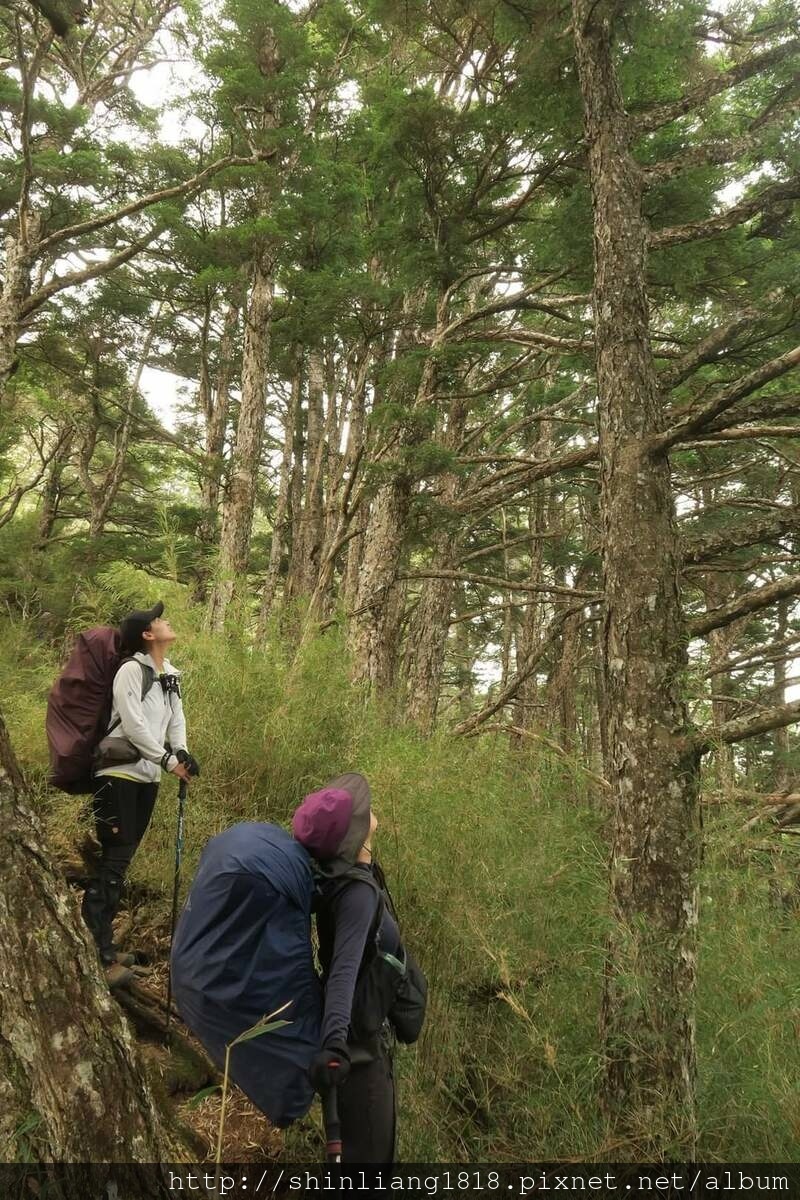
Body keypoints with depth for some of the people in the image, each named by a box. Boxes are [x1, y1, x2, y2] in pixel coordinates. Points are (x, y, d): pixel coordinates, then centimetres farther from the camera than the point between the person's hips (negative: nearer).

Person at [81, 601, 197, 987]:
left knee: (121, 860, 13)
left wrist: (182, 752, -6)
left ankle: (103, 946, 23)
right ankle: (96, 956, -2)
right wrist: (168, 760, -15)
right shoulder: (131, 670, -12)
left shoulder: (171, 674, 12)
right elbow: (133, 725, -17)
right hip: (119, 774, -8)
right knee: (113, 860, -7)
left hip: (147, 777, 8)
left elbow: (175, 718, 12)